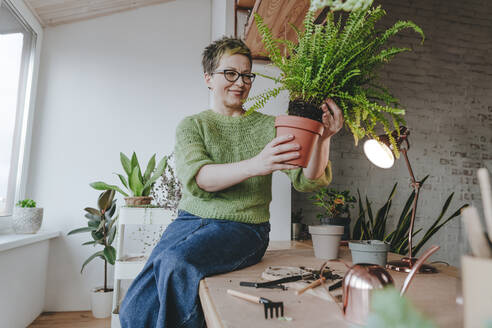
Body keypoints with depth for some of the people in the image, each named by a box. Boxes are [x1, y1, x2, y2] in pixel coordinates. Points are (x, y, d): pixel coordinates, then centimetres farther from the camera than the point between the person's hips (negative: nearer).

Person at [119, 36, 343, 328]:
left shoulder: (268, 126, 6)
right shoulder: (191, 126, 7)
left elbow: (307, 181, -5)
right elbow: (195, 177, -14)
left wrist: (323, 138, -26)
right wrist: (254, 165, -31)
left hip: (242, 227, -1)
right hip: (191, 220, 2)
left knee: (175, 262, -28)